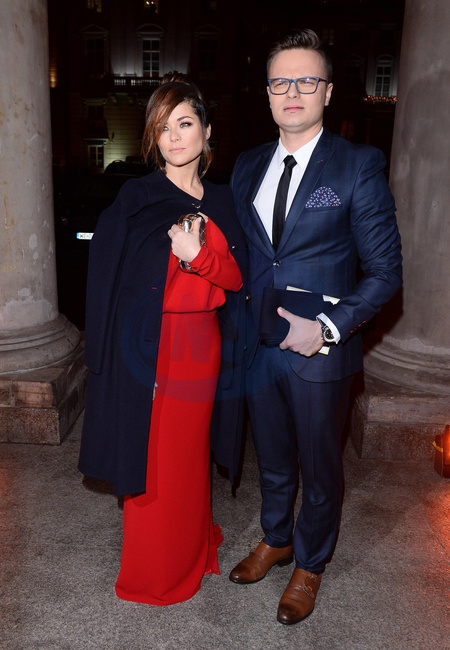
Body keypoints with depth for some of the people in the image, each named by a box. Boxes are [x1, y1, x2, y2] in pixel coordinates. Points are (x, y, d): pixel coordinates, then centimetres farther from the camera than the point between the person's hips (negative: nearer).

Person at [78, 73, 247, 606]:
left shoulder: (221, 201, 7)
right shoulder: (136, 199, -6)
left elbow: (237, 278, 1)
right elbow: (110, 281, -8)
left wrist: (199, 256, -17)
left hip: (203, 346, 4)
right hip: (152, 349, -4)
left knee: (192, 450, 18)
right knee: (155, 458, 7)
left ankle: (192, 546, 42)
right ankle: (154, 573, 30)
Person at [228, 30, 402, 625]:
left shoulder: (359, 166, -9)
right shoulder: (247, 166, 6)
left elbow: (385, 270, -9)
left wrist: (328, 327, -19)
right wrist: (241, 322, 3)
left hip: (320, 352, -4)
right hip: (258, 346, 4)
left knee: (320, 468, 15)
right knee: (272, 460, 23)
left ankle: (309, 565, 41)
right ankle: (275, 540, 49)